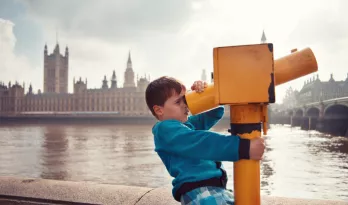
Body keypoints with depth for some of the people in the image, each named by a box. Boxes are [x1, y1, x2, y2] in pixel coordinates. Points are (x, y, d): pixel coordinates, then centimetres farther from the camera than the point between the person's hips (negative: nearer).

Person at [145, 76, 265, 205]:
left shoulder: (188, 124, 19)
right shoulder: (165, 129, -8)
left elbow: (214, 112, 24)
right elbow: (200, 143, -21)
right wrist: (244, 148, -28)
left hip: (217, 188, 9)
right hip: (197, 192, -9)